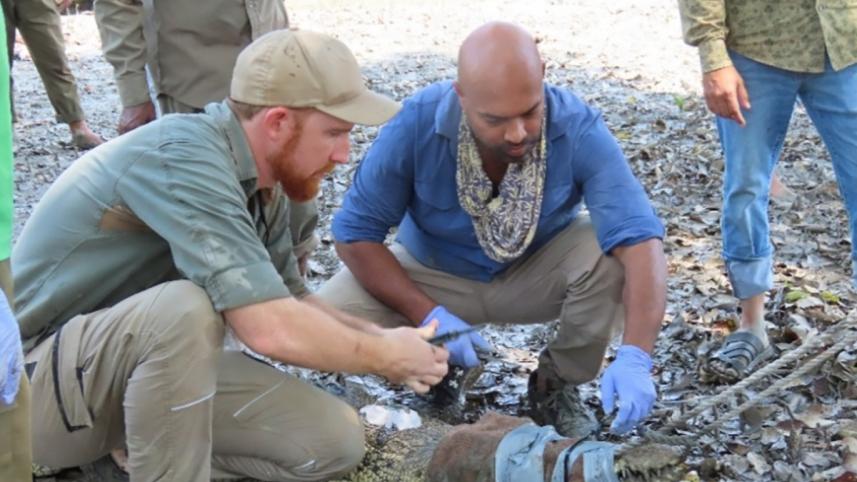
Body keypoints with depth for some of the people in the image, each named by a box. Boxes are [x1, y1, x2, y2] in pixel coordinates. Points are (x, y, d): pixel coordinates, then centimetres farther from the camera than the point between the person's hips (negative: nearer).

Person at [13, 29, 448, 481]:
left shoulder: (260, 183, -2)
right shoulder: (183, 158, -29)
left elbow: (289, 303, 11)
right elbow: (271, 329, -37)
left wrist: (381, 338, -5)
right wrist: (384, 357, -20)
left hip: (153, 357, 8)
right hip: (40, 380, -8)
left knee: (335, 439, -3)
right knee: (185, 308, -38)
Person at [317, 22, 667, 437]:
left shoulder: (579, 129, -29)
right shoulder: (415, 125, -28)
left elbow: (639, 238, -34)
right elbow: (355, 233, -18)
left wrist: (635, 355, -48)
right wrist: (429, 317, -27)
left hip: (539, 273, 0)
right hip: (435, 274, 0)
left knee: (612, 254, -31)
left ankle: (557, 384, -2)